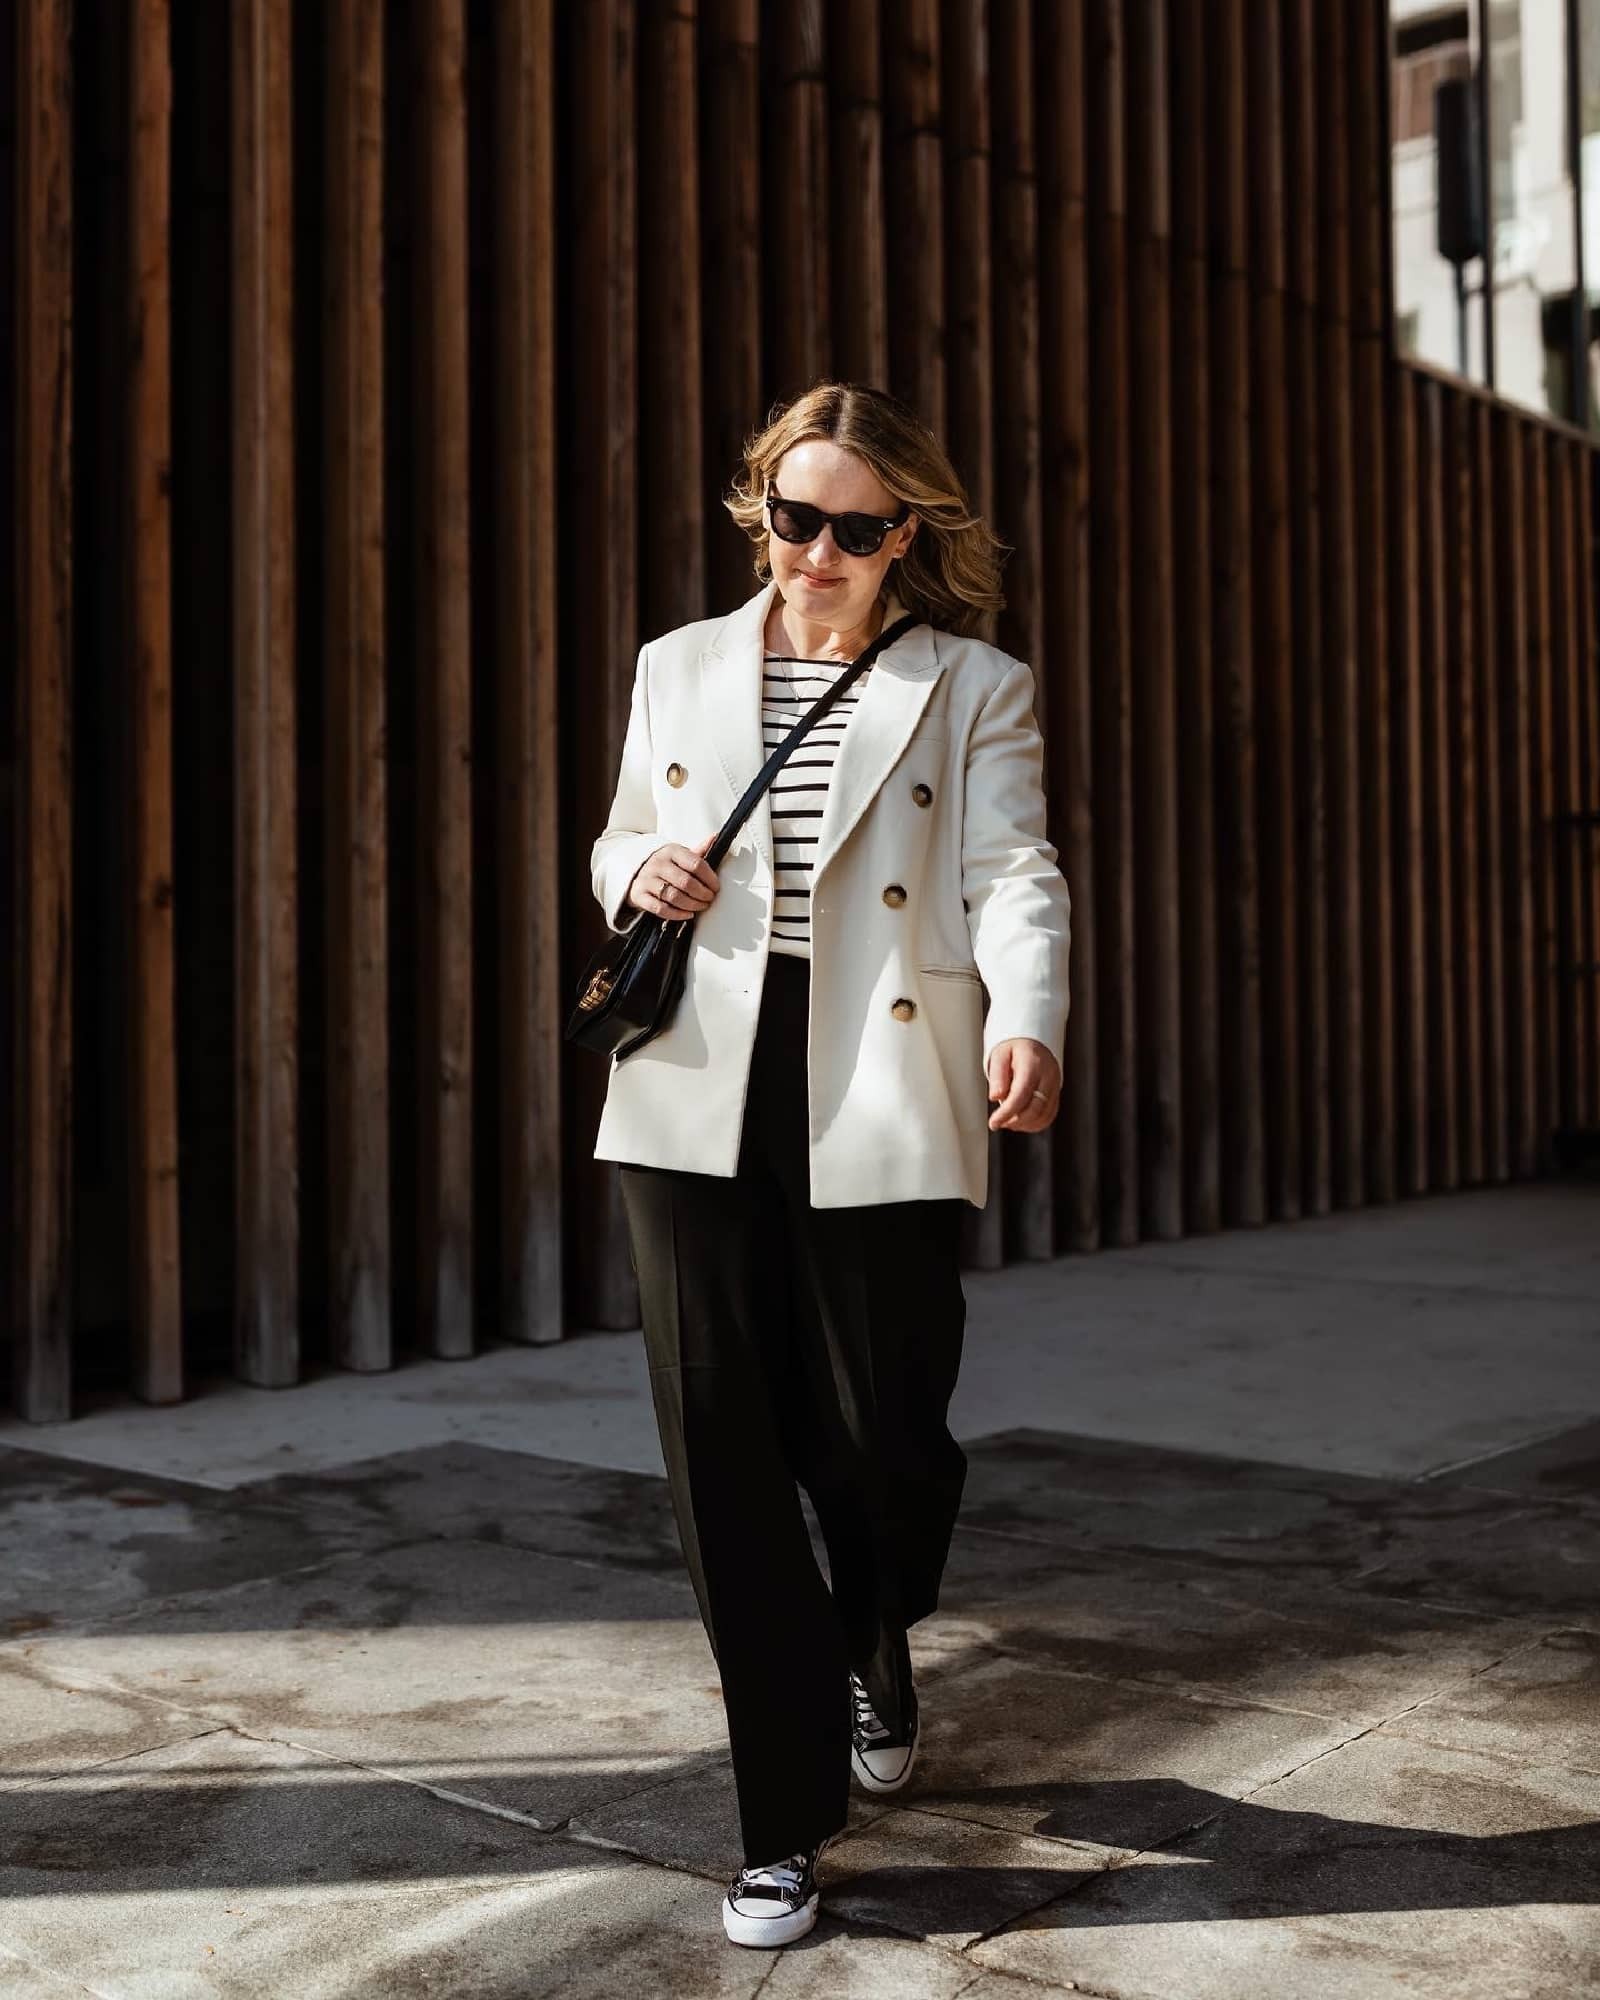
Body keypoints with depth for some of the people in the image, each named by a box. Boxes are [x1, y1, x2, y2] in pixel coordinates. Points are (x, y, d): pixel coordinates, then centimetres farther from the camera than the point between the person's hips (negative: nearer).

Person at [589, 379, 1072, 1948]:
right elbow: (620, 841, 24)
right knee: (723, 1459, -1)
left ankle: (874, 1643, 41)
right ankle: (785, 1821, 13)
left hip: (881, 1111, -2)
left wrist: (1026, 1024, -25)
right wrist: (637, 874, -2)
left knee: (882, 1439, 3)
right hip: (697, 1107, 2)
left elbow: (1013, 875, -5)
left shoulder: (974, 688, 7)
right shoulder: (678, 668, 16)